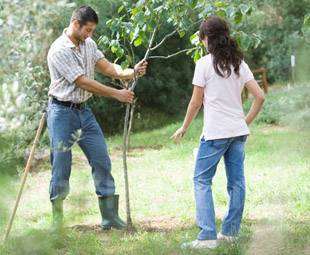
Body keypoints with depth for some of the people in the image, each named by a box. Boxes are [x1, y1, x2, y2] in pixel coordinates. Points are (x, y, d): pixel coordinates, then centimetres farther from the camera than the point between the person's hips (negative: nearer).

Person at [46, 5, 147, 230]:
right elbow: (84, 83, -19)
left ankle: (110, 216, 8)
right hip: (62, 112, -7)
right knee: (61, 166, -4)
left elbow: (108, 68, 4)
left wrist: (132, 72, -15)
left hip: (84, 110, 7)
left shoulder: (88, 44, 6)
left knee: (102, 160, 2)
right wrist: (117, 94, -16)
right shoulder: (59, 50, -18)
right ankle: (57, 220, 7)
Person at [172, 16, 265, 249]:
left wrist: (184, 128, 8)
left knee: (202, 180, 0)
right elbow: (260, 96, 4)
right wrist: (247, 121, 15)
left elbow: (196, 103, -4)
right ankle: (230, 232, 15)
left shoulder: (204, 64, -7)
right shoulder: (239, 63, 8)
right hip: (238, 131, 6)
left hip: (215, 132, -6)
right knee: (236, 181, 10)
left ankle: (208, 236, -8)